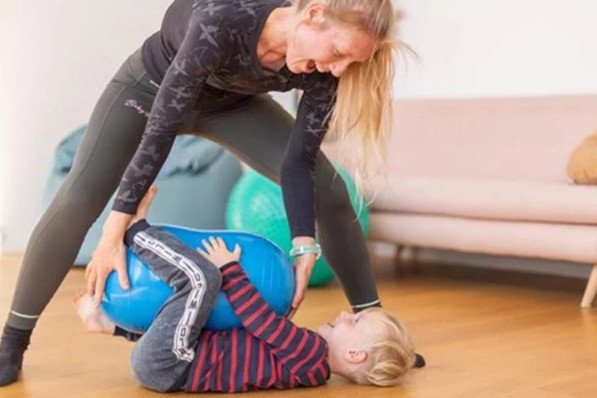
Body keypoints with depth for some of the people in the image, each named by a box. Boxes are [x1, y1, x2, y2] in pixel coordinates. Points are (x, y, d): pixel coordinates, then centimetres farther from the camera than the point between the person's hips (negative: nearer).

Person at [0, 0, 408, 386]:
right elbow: (160, 128, -38)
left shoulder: (325, 69, -29)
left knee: (329, 191, -9)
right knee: (77, 201, -17)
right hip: (152, 85, -4)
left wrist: (305, 248, -29)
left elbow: (299, 162, -19)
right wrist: (114, 233, -35)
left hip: (233, 101, 4)